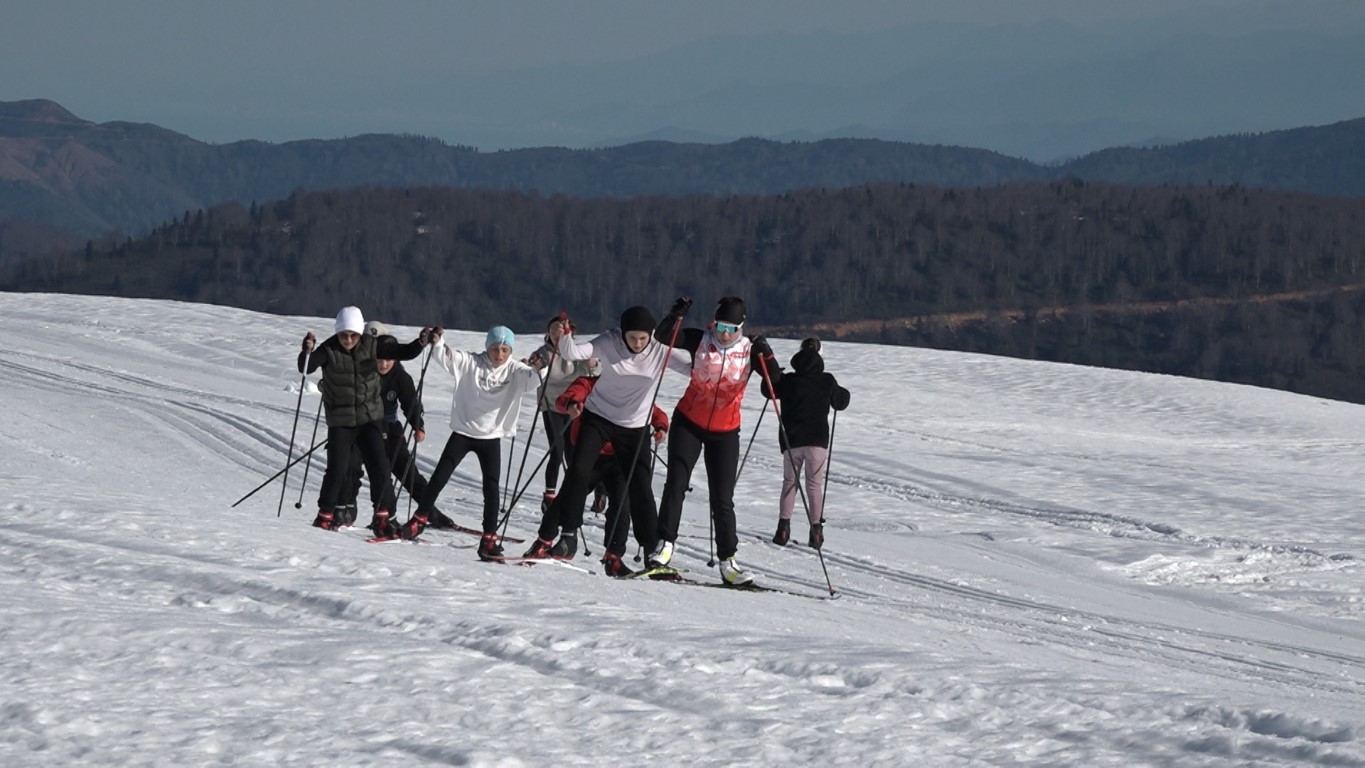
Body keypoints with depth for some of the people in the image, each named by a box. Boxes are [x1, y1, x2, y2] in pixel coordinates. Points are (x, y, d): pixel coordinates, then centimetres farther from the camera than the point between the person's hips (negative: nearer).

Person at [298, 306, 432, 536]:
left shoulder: (370, 345, -4)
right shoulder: (329, 350, -12)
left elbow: (404, 352, 1)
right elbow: (305, 368, -25)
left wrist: (421, 342, -17)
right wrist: (307, 352, -45)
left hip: (370, 417, 2)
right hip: (340, 420, -2)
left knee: (379, 467, -3)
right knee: (337, 470, -6)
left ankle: (383, 517, 7)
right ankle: (325, 516, 11)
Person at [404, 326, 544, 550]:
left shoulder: (515, 371, -5)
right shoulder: (471, 363, -6)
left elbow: (530, 379, -22)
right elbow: (447, 357, -14)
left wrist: (537, 370, -43)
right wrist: (438, 343, -33)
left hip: (491, 437, 0)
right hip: (463, 431, 0)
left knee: (492, 487, -3)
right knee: (439, 477, 3)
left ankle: (489, 538, 1)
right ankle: (420, 518, 19)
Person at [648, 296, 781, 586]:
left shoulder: (750, 350, -7)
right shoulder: (699, 341, -8)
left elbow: (776, 380, -13)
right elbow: (661, 337, -16)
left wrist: (766, 356, -29)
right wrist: (675, 316, -32)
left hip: (725, 432, 0)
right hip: (689, 423, 0)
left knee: (722, 499, 0)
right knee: (676, 482, -12)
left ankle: (727, 560, 5)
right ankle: (665, 543, -5)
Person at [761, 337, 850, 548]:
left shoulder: (788, 381, -5)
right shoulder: (827, 381, -3)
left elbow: (768, 390, 12)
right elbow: (840, 402, 12)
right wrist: (843, 392, 33)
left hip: (792, 440, 0)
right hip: (818, 440, 0)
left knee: (789, 483, 13)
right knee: (815, 484, 9)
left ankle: (783, 527, 1)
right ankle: (816, 529, 1)